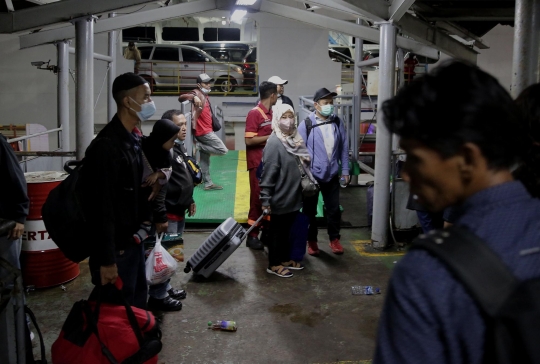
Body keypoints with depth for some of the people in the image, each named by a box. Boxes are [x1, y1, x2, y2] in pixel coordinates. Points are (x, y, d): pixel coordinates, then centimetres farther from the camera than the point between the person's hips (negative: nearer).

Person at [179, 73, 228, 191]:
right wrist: (194, 97, -46)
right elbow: (181, 97, -28)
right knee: (223, 150, -10)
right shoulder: (197, 93, -11)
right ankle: (199, 146, -4)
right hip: (204, 131, -10)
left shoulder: (205, 96, 18)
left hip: (206, 130, 10)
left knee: (205, 159, 14)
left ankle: (208, 183, 21)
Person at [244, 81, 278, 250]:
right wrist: (272, 137, -18)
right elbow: (249, 140, -19)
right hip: (258, 163, -8)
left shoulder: (270, 113, 10)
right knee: (257, 197, -2)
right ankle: (252, 235, 8)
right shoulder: (254, 113, -14)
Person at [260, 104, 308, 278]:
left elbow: (303, 164, 14)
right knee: (277, 230, 7)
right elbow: (268, 172, -21)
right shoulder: (274, 143, -19)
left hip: (293, 195, 8)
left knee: (287, 229, 19)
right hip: (280, 197, -7)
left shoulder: (295, 139, 5)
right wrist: (265, 199, -22)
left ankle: (285, 259, 34)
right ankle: (274, 264, 20)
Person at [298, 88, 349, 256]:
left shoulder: (337, 122, 0)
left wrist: (345, 170, 6)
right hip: (312, 175, -2)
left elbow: (344, 147, 5)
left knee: (334, 209, 11)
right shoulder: (306, 124, -11)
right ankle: (311, 241, 26)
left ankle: (334, 239, 29)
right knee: (310, 210, 10)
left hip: (332, 175, 3)